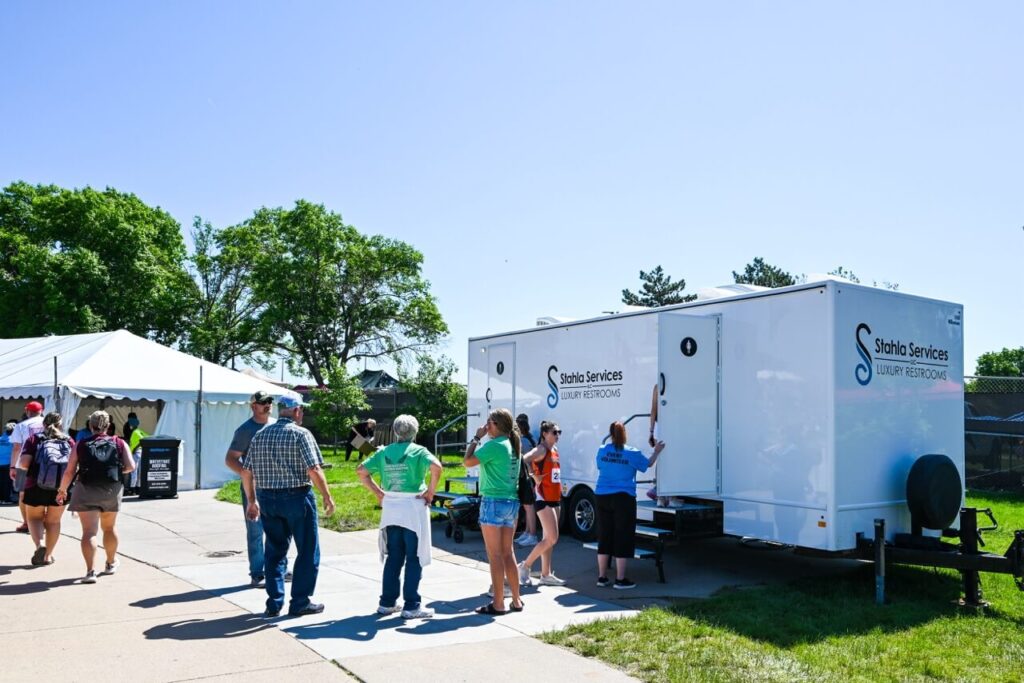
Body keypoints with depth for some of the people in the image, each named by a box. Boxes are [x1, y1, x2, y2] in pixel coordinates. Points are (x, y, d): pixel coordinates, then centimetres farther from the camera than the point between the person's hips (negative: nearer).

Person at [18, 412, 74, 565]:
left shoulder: (34, 439, 5)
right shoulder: (69, 441, 10)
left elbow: (24, 463, -6)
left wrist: (22, 466, 16)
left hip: (36, 485, -1)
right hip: (61, 486, 1)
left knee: (34, 518, 15)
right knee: (53, 521, 15)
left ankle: (39, 545, -8)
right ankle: (48, 555, 17)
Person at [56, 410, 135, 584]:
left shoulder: (81, 445, 5)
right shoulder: (119, 443, 6)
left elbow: (69, 472, 0)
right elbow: (131, 466, -4)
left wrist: (62, 490, 13)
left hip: (87, 490, -2)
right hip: (112, 490, 2)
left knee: (89, 531, -2)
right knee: (109, 527, 21)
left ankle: (90, 571, -13)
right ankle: (111, 563, 38)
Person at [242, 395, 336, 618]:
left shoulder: (259, 435, 8)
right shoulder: (301, 434, -9)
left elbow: (246, 472, 9)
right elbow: (314, 470, -16)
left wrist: (252, 501, 18)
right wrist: (327, 497, -7)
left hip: (267, 499, 5)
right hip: (297, 497, -5)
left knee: (274, 551, 14)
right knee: (308, 551, 7)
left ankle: (274, 604, 16)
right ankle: (300, 602, 10)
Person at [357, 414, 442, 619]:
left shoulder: (384, 452, 7)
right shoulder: (418, 451, -7)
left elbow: (361, 471, 7)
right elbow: (436, 466, -24)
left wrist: (378, 492, 9)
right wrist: (431, 491, -13)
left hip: (390, 508, 5)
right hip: (413, 509, -5)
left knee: (393, 557, 15)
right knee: (414, 558, 3)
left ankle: (387, 602, 19)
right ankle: (411, 606, 5)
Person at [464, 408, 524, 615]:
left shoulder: (493, 445, -15)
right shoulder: (513, 445, 11)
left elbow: (467, 461, -14)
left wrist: (476, 438, -5)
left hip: (493, 502, -8)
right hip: (512, 502, 8)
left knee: (495, 555, -2)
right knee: (508, 552, 15)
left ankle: (498, 604, 2)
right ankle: (516, 600, 20)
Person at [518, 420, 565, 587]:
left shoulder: (554, 450, 14)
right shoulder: (541, 450, -13)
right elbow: (524, 460, -30)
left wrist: (560, 488, 13)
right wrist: (535, 477, -22)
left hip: (555, 498, 9)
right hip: (544, 498, -9)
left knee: (549, 539, 11)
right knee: (552, 538, -11)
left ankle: (546, 574, 17)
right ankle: (525, 566, 1)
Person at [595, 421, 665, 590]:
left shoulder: (602, 451, 2)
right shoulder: (632, 453, -7)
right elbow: (648, 464, 8)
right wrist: (656, 451, 26)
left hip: (602, 498, 4)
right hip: (623, 498, -4)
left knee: (604, 537, 11)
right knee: (623, 538, 2)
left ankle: (602, 577, 17)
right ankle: (620, 579, 4)